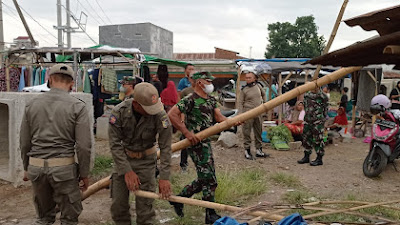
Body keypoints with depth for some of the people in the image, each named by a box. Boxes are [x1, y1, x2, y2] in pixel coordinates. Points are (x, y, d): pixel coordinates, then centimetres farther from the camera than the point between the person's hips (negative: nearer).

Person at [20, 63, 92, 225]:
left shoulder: (32, 104, 3)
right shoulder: (77, 106, -8)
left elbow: (25, 142, 7)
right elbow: (83, 145, -11)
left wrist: (26, 168, 20)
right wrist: (84, 173, 0)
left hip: (36, 166, 4)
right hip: (63, 168, -4)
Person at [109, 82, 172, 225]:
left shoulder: (160, 116, -23)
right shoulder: (119, 112, -21)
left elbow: (165, 148, -18)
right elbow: (115, 144, -16)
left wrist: (164, 177, -21)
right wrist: (127, 171, -20)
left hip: (146, 160, -1)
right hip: (123, 157, 2)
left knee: (145, 204, -2)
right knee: (118, 204, 8)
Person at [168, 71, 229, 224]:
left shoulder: (211, 100, 13)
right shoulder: (190, 100, -15)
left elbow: (219, 116, 2)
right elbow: (172, 114, -21)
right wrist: (186, 132, -23)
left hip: (206, 142, 9)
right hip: (196, 143, -9)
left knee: (204, 179, 17)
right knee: (209, 180, -3)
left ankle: (179, 199, 30)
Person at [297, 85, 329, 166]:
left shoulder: (322, 96, -7)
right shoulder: (307, 95, 11)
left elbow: (325, 109, -5)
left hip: (318, 121, -7)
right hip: (308, 120, 7)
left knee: (318, 139, -3)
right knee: (306, 138, 12)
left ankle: (319, 159, 6)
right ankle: (306, 157, 24)